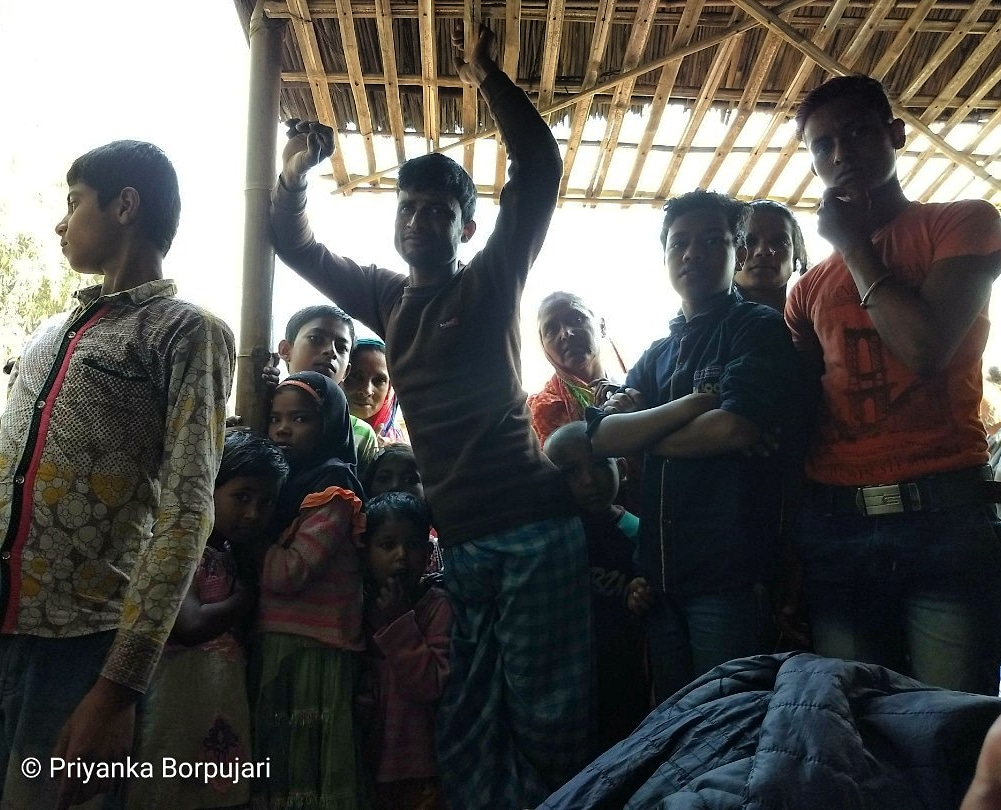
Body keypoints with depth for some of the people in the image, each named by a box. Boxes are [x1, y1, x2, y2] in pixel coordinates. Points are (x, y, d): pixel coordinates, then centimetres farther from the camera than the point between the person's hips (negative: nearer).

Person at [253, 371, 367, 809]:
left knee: (306, 766, 2)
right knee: (276, 760, 16)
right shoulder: (286, 482, 14)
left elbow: (289, 572, -19)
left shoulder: (334, 489, -11)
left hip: (312, 651, -8)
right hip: (273, 644, 8)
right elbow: (264, 563, 13)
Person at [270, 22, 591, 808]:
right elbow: (296, 244, 23)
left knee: (546, 716, 2)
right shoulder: (387, 298, 16)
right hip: (455, 538, 5)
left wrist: (485, 76, -3)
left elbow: (538, 166, -4)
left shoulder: (492, 282, 3)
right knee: (465, 726, 11)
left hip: (533, 527, -5)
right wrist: (297, 171, 10)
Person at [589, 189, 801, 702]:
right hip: (661, 570, 6)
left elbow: (735, 428, -17)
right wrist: (690, 404, -11)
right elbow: (603, 436, 4)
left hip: (731, 569, -6)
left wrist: (644, 436, -1)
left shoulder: (760, 329, 0)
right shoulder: (657, 354, 18)